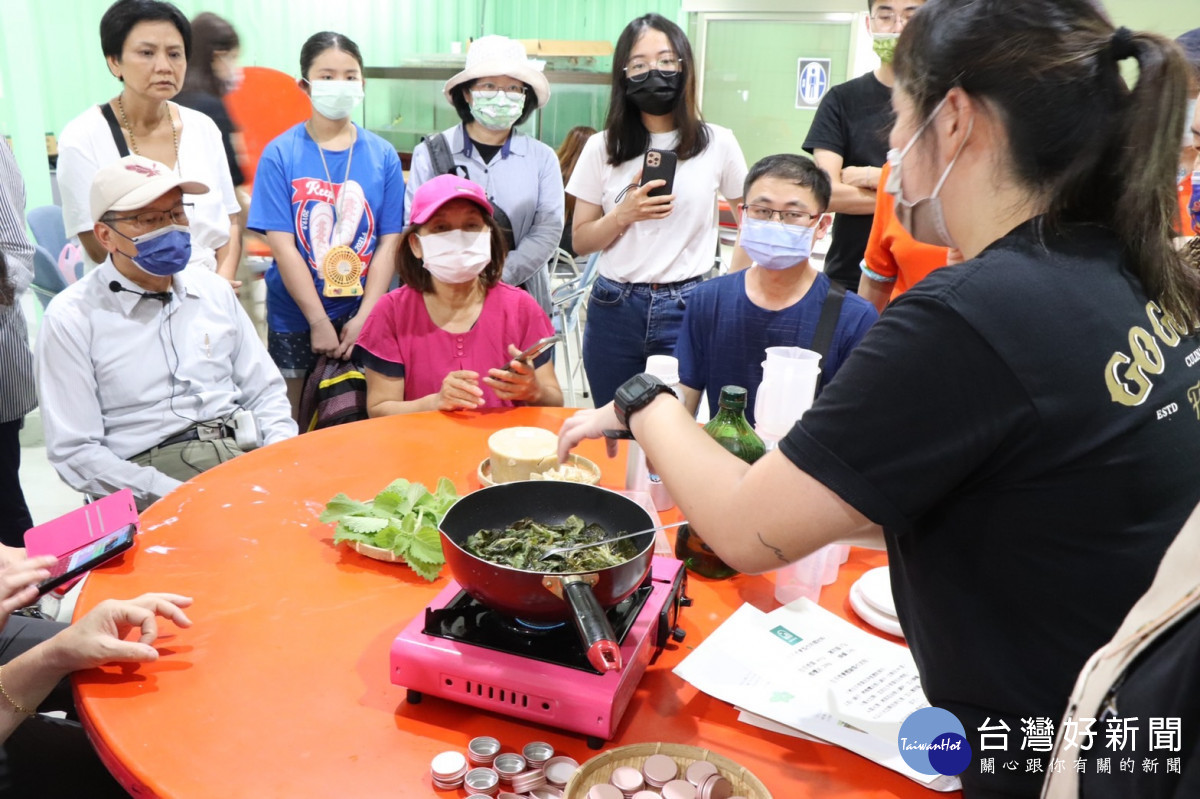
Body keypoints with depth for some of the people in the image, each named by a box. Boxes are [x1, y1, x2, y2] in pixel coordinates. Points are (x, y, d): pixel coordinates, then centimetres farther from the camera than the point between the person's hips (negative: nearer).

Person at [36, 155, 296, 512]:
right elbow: (75, 452, -6)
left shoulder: (213, 290, 12)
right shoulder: (71, 318, -2)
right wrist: (180, 496, -17)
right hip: (150, 481, -5)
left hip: (244, 455, 5)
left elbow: (265, 394, 15)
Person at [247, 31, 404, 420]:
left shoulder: (383, 156, 0)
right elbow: (282, 246, -9)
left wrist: (363, 317, -11)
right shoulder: (280, 154, -5)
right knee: (296, 427, 10)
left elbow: (388, 243, -3)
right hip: (295, 319, -1)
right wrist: (320, 322, -12)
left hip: (363, 318, 1)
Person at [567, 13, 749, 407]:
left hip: (685, 309, -1)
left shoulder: (718, 143, -1)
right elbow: (580, 241, 5)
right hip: (613, 310, 2)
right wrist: (624, 215, -12)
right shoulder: (601, 147, 2)